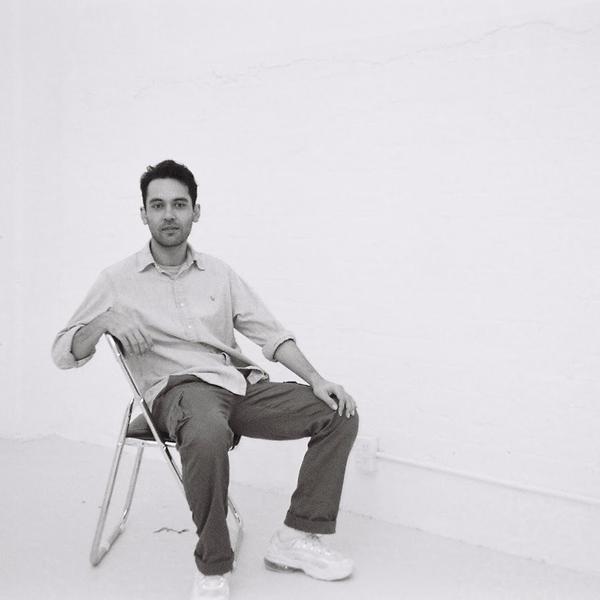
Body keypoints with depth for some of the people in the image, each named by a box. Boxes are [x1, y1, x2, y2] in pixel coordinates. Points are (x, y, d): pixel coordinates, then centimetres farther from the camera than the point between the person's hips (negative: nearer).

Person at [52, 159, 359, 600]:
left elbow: (271, 333, 11)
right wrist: (103, 322, -17)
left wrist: (317, 379, -4)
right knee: (208, 433, -40)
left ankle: (297, 538, -3)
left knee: (340, 414, -12)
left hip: (243, 383, 5)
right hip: (179, 387, -4)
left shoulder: (219, 273, 15)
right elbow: (64, 353, 5)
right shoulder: (119, 281, 6)